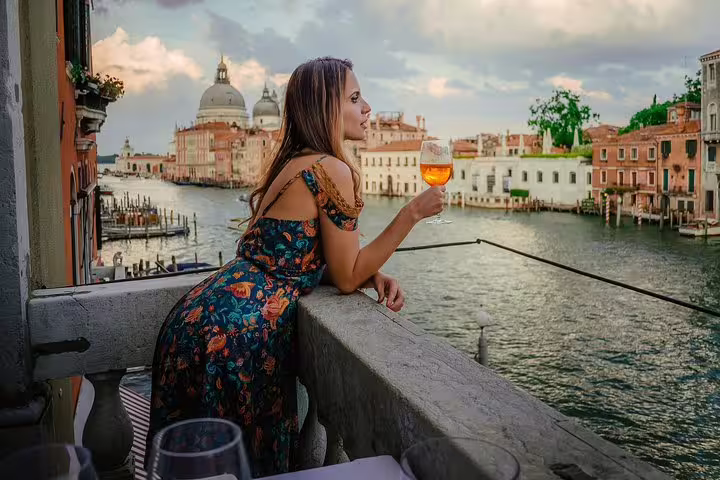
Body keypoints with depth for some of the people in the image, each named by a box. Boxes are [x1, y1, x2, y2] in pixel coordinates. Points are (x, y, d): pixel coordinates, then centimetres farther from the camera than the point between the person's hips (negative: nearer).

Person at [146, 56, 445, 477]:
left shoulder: (296, 162, 15)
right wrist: (413, 212, -8)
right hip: (236, 332, -9)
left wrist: (375, 275, 2)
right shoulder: (336, 170, -13)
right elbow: (346, 278, -9)